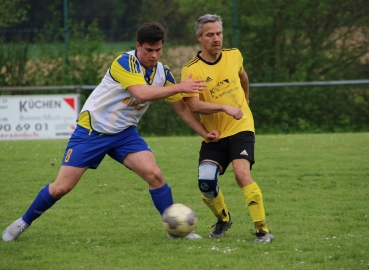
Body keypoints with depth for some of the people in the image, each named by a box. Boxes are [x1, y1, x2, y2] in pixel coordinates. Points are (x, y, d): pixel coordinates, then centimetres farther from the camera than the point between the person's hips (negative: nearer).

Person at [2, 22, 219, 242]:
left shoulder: (163, 73, -2)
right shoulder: (124, 63, -22)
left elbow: (181, 108, 6)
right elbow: (141, 93, -37)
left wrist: (205, 133, -3)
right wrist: (180, 87, -36)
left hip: (124, 133, 5)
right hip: (91, 130, -5)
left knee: (155, 174, -17)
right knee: (61, 187, -3)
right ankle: (24, 222, 19)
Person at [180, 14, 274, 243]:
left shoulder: (234, 55, 2)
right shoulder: (191, 70, -9)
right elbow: (194, 105, -21)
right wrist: (224, 107, -31)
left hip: (241, 129, 0)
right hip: (213, 136, 0)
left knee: (242, 173, -23)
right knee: (206, 182, -14)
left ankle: (262, 229, -18)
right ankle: (223, 219, 17)